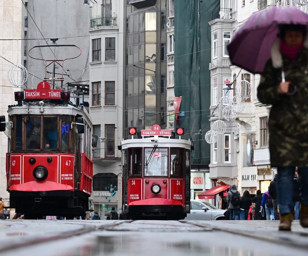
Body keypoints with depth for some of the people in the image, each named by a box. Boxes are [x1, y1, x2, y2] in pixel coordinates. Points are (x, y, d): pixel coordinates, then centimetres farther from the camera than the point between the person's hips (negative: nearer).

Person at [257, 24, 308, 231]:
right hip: (283, 124, 0)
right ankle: (286, 215, 1)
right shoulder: (274, 63, 9)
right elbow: (262, 94, 9)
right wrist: (277, 91, -9)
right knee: (285, 170, -3)